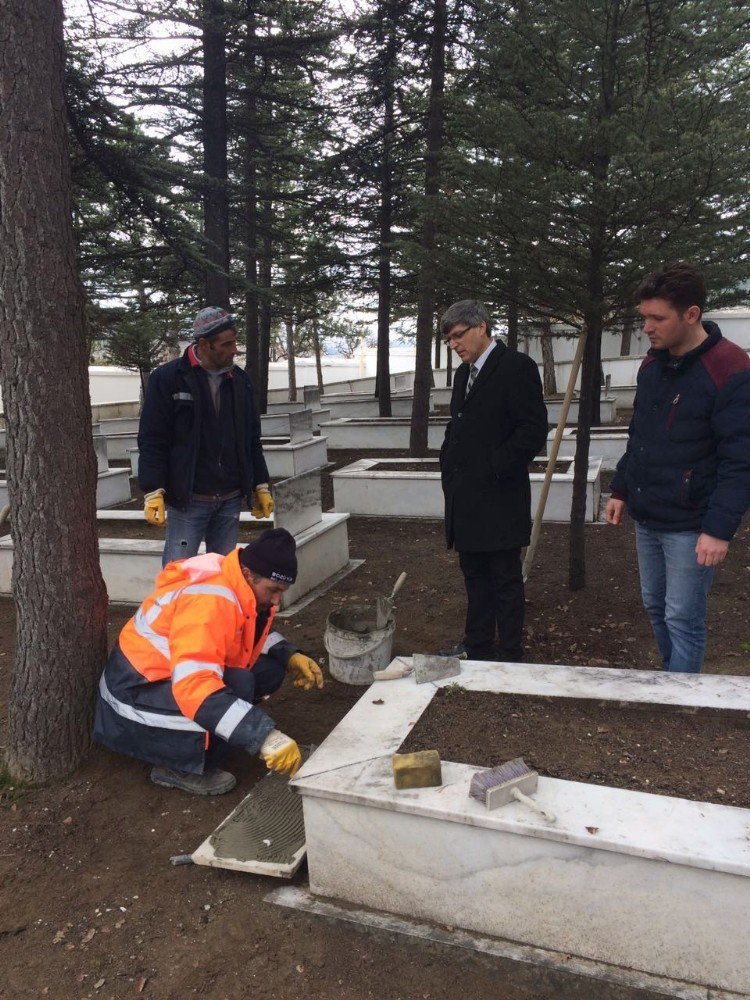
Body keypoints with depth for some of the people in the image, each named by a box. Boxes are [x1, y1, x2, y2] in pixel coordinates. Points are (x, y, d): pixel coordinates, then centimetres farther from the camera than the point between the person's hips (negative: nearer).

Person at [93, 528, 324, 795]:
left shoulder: (244, 587, -6)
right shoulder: (208, 601, -33)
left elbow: (257, 634, 15)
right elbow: (194, 687, -43)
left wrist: (290, 656, -5)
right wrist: (265, 736, -47)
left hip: (177, 672, 9)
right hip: (137, 695, -9)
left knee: (270, 668, -4)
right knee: (238, 686, -31)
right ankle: (179, 768, -9)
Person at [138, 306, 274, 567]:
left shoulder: (239, 380, 10)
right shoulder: (167, 378, -5)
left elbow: (252, 439, 15)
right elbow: (151, 440, -6)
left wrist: (261, 486, 14)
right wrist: (153, 492, -14)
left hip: (231, 499, 5)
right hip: (187, 499, -4)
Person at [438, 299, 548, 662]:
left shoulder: (516, 367, -9)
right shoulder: (463, 373, 17)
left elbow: (534, 429, -15)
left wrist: (496, 467, -16)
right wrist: (449, 465, 11)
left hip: (498, 498, -8)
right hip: (466, 499, 9)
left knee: (506, 579, 2)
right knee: (474, 574, 17)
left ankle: (510, 655, 13)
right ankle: (477, 646, 29)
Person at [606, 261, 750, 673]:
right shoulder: (652, 363, 6)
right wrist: (621, 490, 14)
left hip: (689, 524, -7)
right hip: (646, 517, 8)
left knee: (683, 620, 1)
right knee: (655, 606, 18)